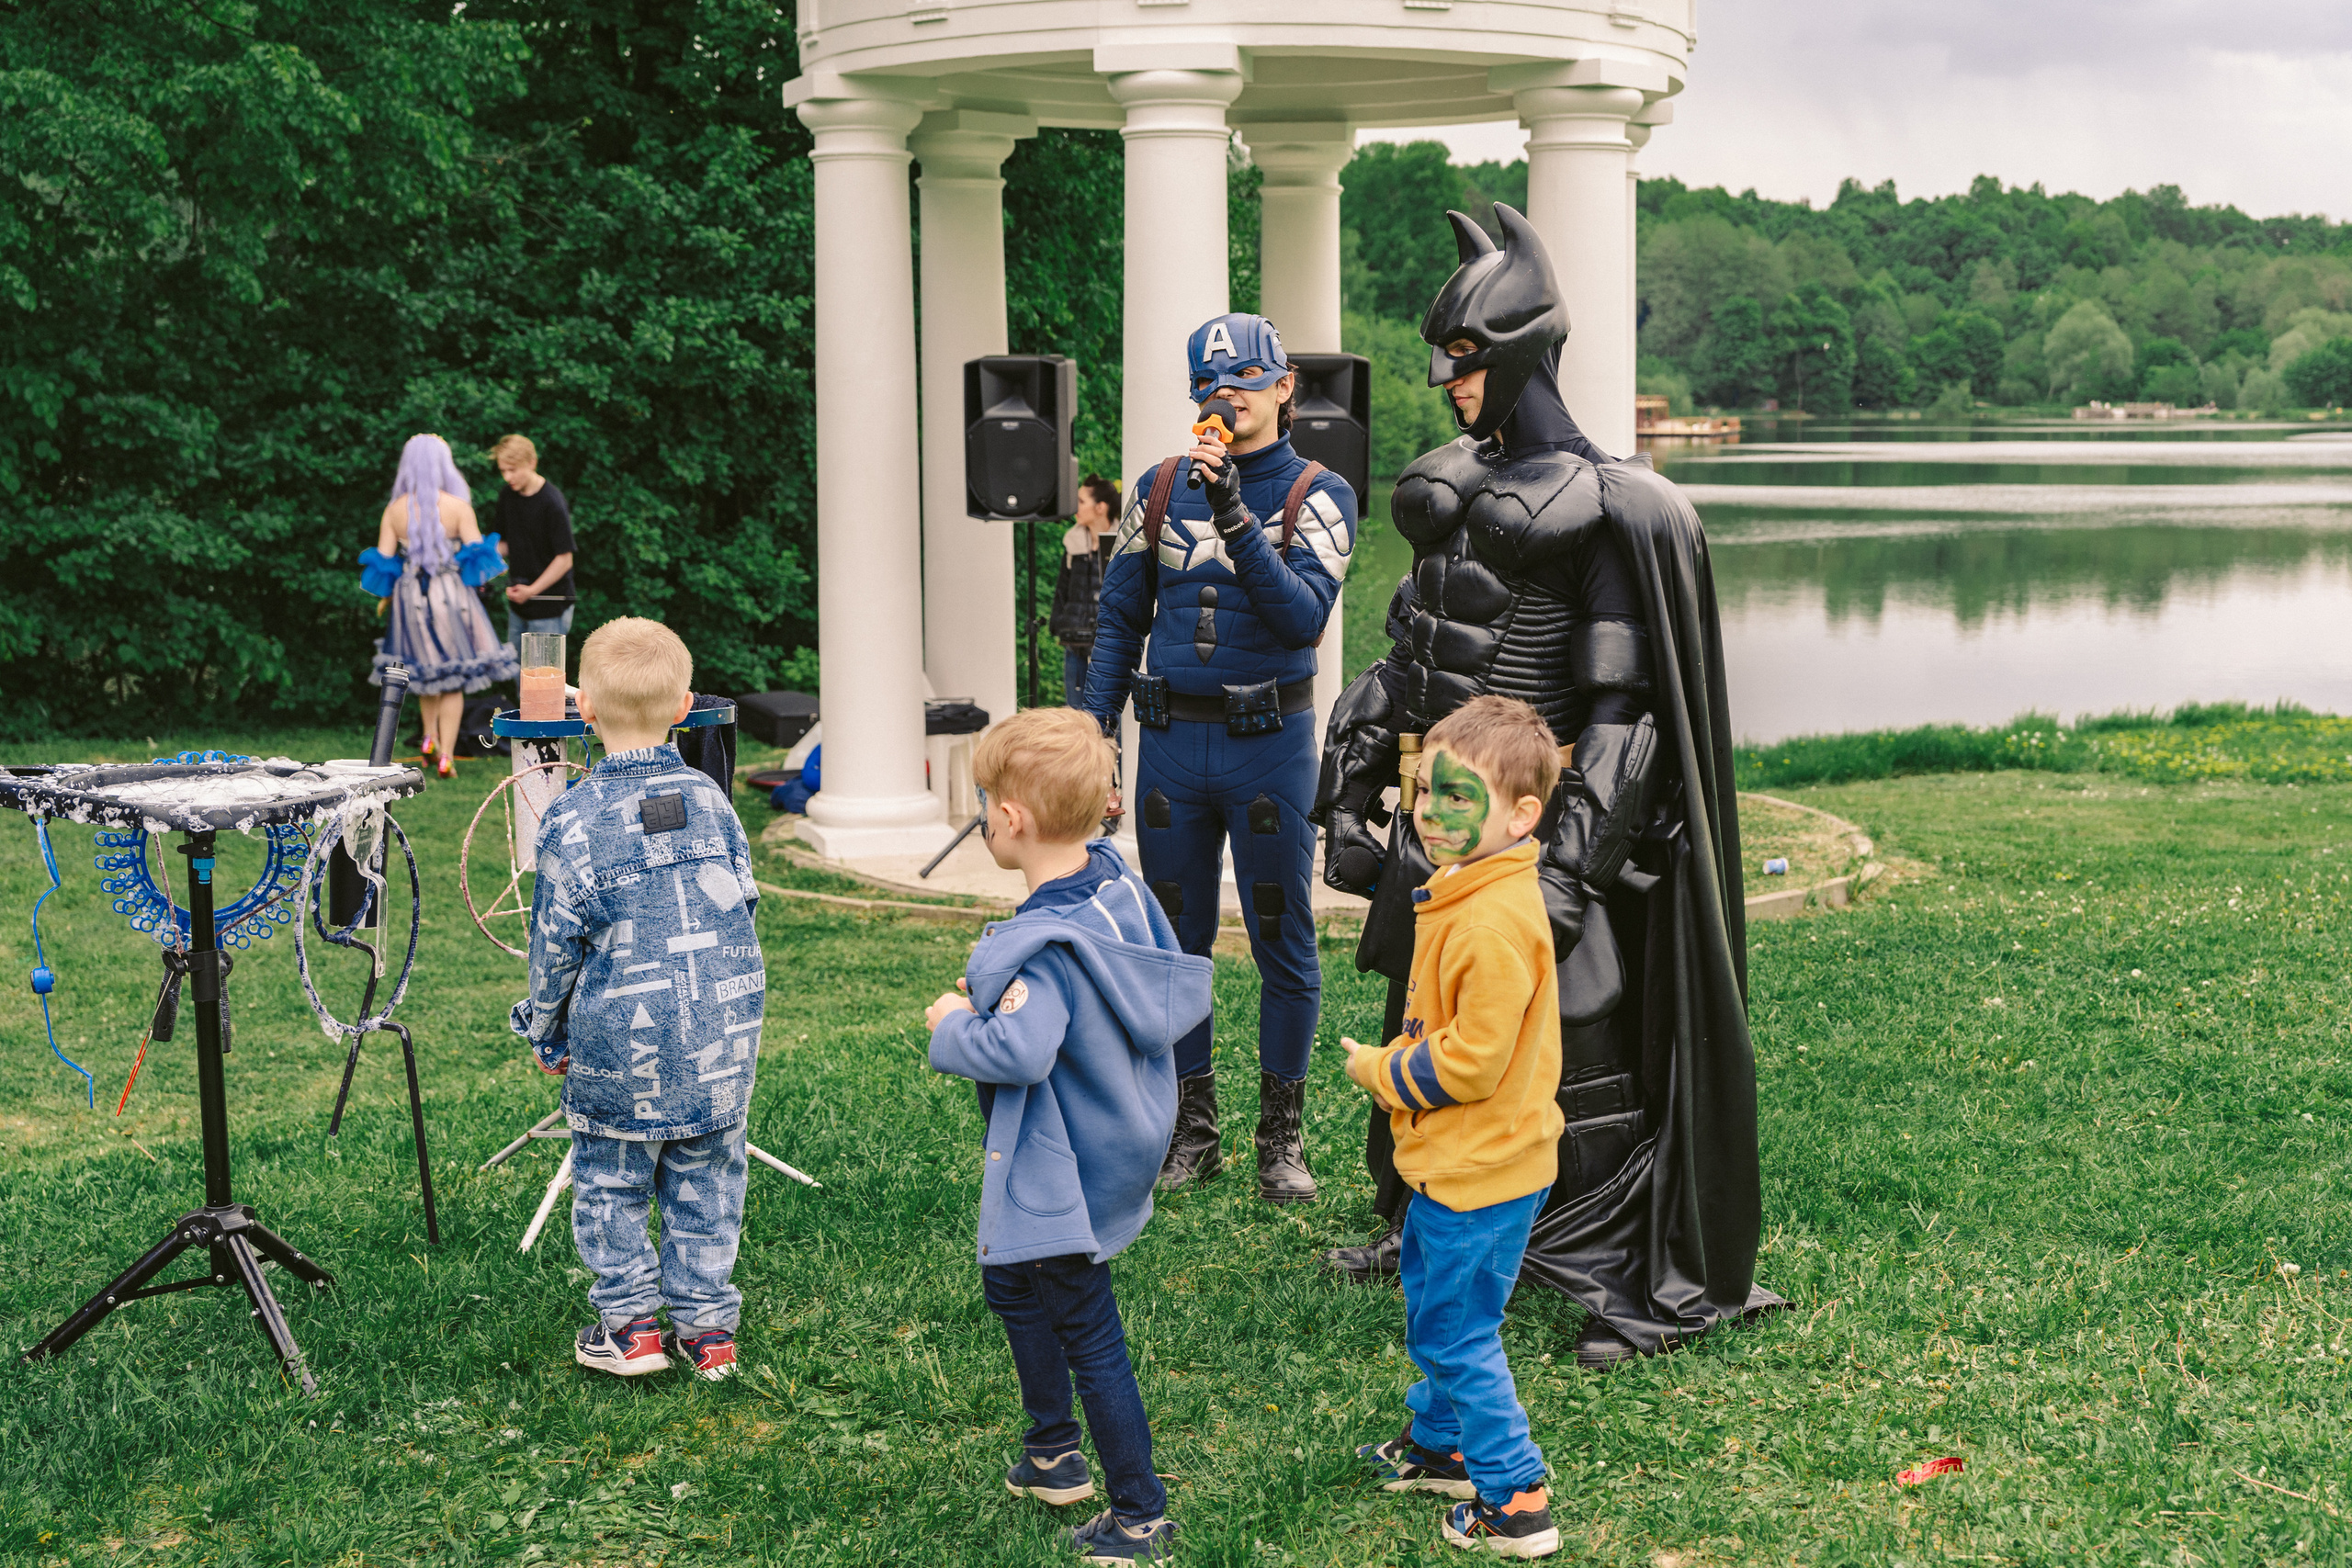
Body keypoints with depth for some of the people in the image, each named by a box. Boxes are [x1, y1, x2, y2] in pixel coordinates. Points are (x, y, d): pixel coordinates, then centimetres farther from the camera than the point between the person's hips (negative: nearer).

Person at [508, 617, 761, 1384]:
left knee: (611, 1182, 12)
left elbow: (557, 939, -6)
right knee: (705, 1180, 12)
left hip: (620, 1040, -3)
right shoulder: (711, 801, 1)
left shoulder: (575, 819, -10)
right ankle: (706, 1326, 16)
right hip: (723, 1034, 3)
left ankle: (631, 1323, 14)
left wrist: (545, 1028, 8)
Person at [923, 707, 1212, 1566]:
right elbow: (1184, 990, 5)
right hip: (1118, 1137, 10)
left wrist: (953, 1027, -21)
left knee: (1089, 1339, 2)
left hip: (1064, 1172, -10)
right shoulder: (1119, 885, -3)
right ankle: (1052, 1452, 43)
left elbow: (1020, 1051, -42)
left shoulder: (1045, 943, -30)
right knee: (1010, 1281, 28)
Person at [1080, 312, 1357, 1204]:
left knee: (1283, 941, 3)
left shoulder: (1318, 496, -2)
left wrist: (1233, 514, -24)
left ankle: (1282, 1138, 14)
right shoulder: (1161, 490, 7)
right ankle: (1193, 1131, 20)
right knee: (1175, 942, 8)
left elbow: (1302, 615, -17)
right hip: (1172, 739, 3)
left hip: (1271, 740, -3)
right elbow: (1120, 620, 13)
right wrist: (1091, 731, 5)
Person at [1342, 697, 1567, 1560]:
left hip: (1482, 1169, -11)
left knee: (1457, 1332, -1)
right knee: (1429, 1291, 25)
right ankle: (1440, 1443, 43)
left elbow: (1472, 1061, -27)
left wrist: (1381, 1070, -13)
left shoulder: (1496, 924, -27)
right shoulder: (1462, 895, 6)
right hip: (1454, 1162, 11)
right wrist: (1394, 1066, 8)